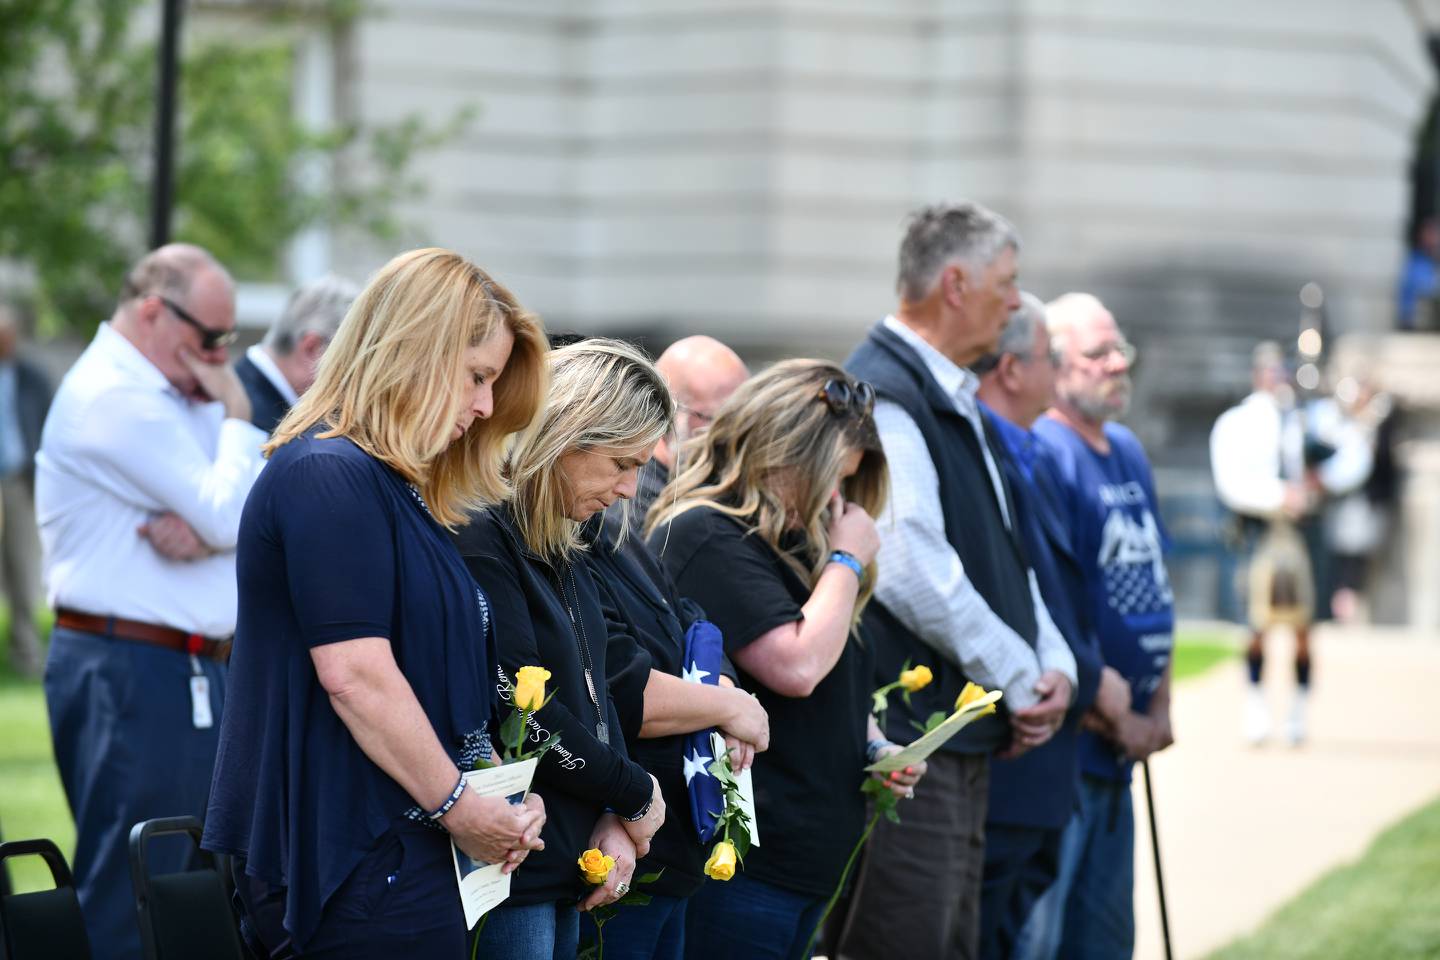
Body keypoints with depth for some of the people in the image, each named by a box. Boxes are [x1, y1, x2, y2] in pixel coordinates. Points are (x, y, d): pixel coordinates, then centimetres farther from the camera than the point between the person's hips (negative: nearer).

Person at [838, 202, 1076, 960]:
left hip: (967, 742, 10)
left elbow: (1005, 558, 22)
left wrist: (1053, 663, 3)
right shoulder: (881, 395, -14)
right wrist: (1021, 681, -13)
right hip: (903, 744, -10)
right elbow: (910, 570, -22)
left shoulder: (958, 403, 19)